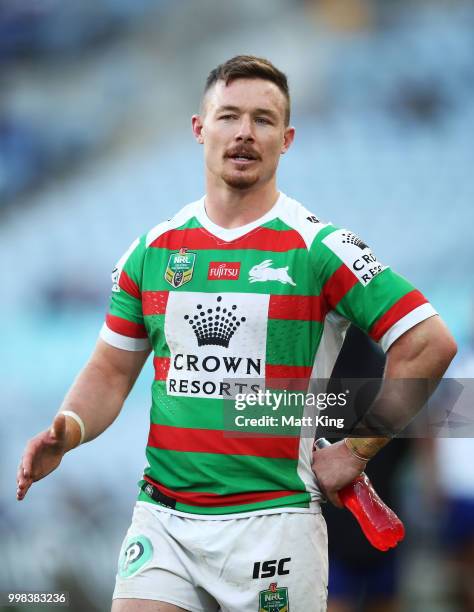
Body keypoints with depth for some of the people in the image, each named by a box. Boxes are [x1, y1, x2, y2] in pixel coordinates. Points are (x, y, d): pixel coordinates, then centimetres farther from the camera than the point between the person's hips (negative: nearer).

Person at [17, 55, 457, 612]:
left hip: (271, 519, -3)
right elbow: (112, 369, 17)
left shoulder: (318, 247, -5)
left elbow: (429, 343, -9)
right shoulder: (152, 249, 10)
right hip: (161, 519, 4)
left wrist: (356, 451, -7)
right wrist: (68, 430, -4)